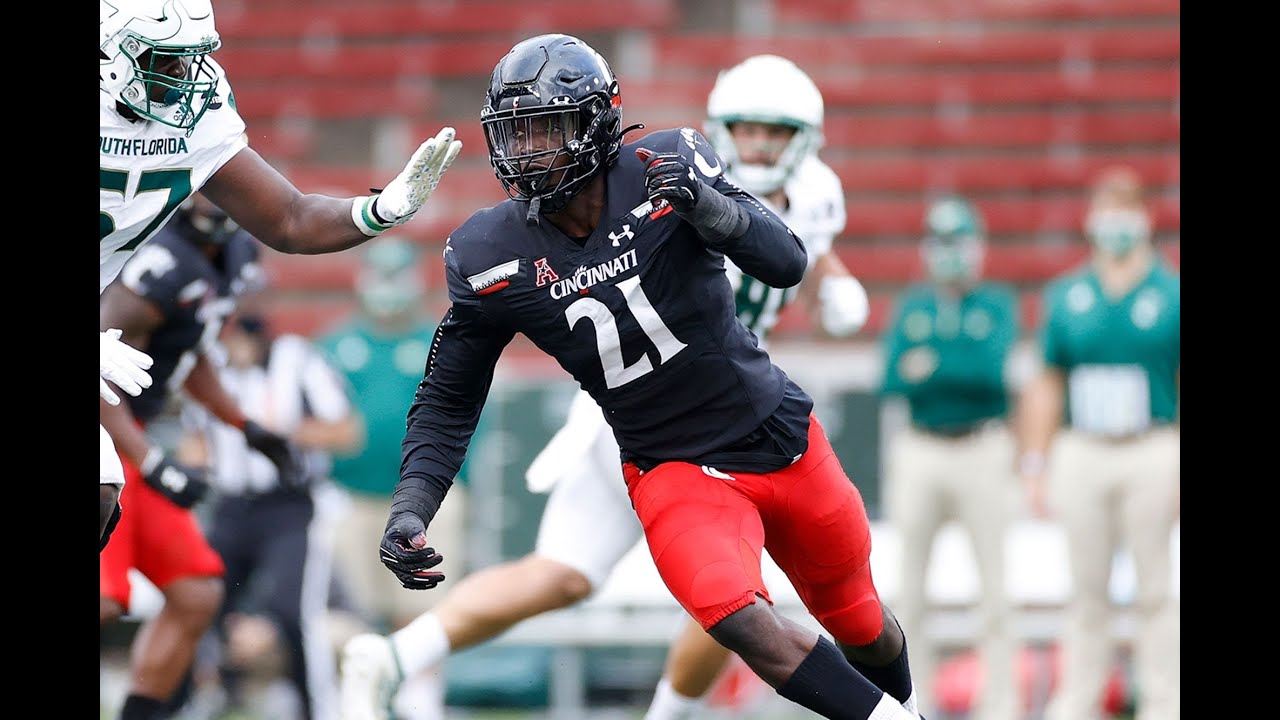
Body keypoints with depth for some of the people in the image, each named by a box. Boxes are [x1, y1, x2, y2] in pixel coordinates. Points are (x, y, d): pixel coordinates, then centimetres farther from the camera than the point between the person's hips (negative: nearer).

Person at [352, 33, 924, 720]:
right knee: (738, 618, -27)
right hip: (677, 472, -1)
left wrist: (713, 209, -39)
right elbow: (448, 400, 1)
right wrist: (410, 507, -14)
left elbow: (786, 263, -20)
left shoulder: (665, 167, -14)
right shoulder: (492, 257, -10)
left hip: (781, 434, 1)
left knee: (859, 622, 16)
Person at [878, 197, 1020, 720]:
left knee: (992, 581, -1)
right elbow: (891, 381, -4)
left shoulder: (998, 304, 0)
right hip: (919, 454, 3)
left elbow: (992, 368, -16)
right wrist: (963, 373, -14)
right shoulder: (911, 307, 7)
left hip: (983, 453, -3)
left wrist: (930, 367, -13)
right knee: (911, 583, 5)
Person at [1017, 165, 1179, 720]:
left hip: (1152, 452, -2)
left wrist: (1182, 472, -5)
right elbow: (1047, 385, 13)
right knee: (1086, 590, 6)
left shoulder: (1170, 294, 2)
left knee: (1153, 589, 1)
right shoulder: (1066, 296, 9)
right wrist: (1034, 465, 6)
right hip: (1081, 453, 2)